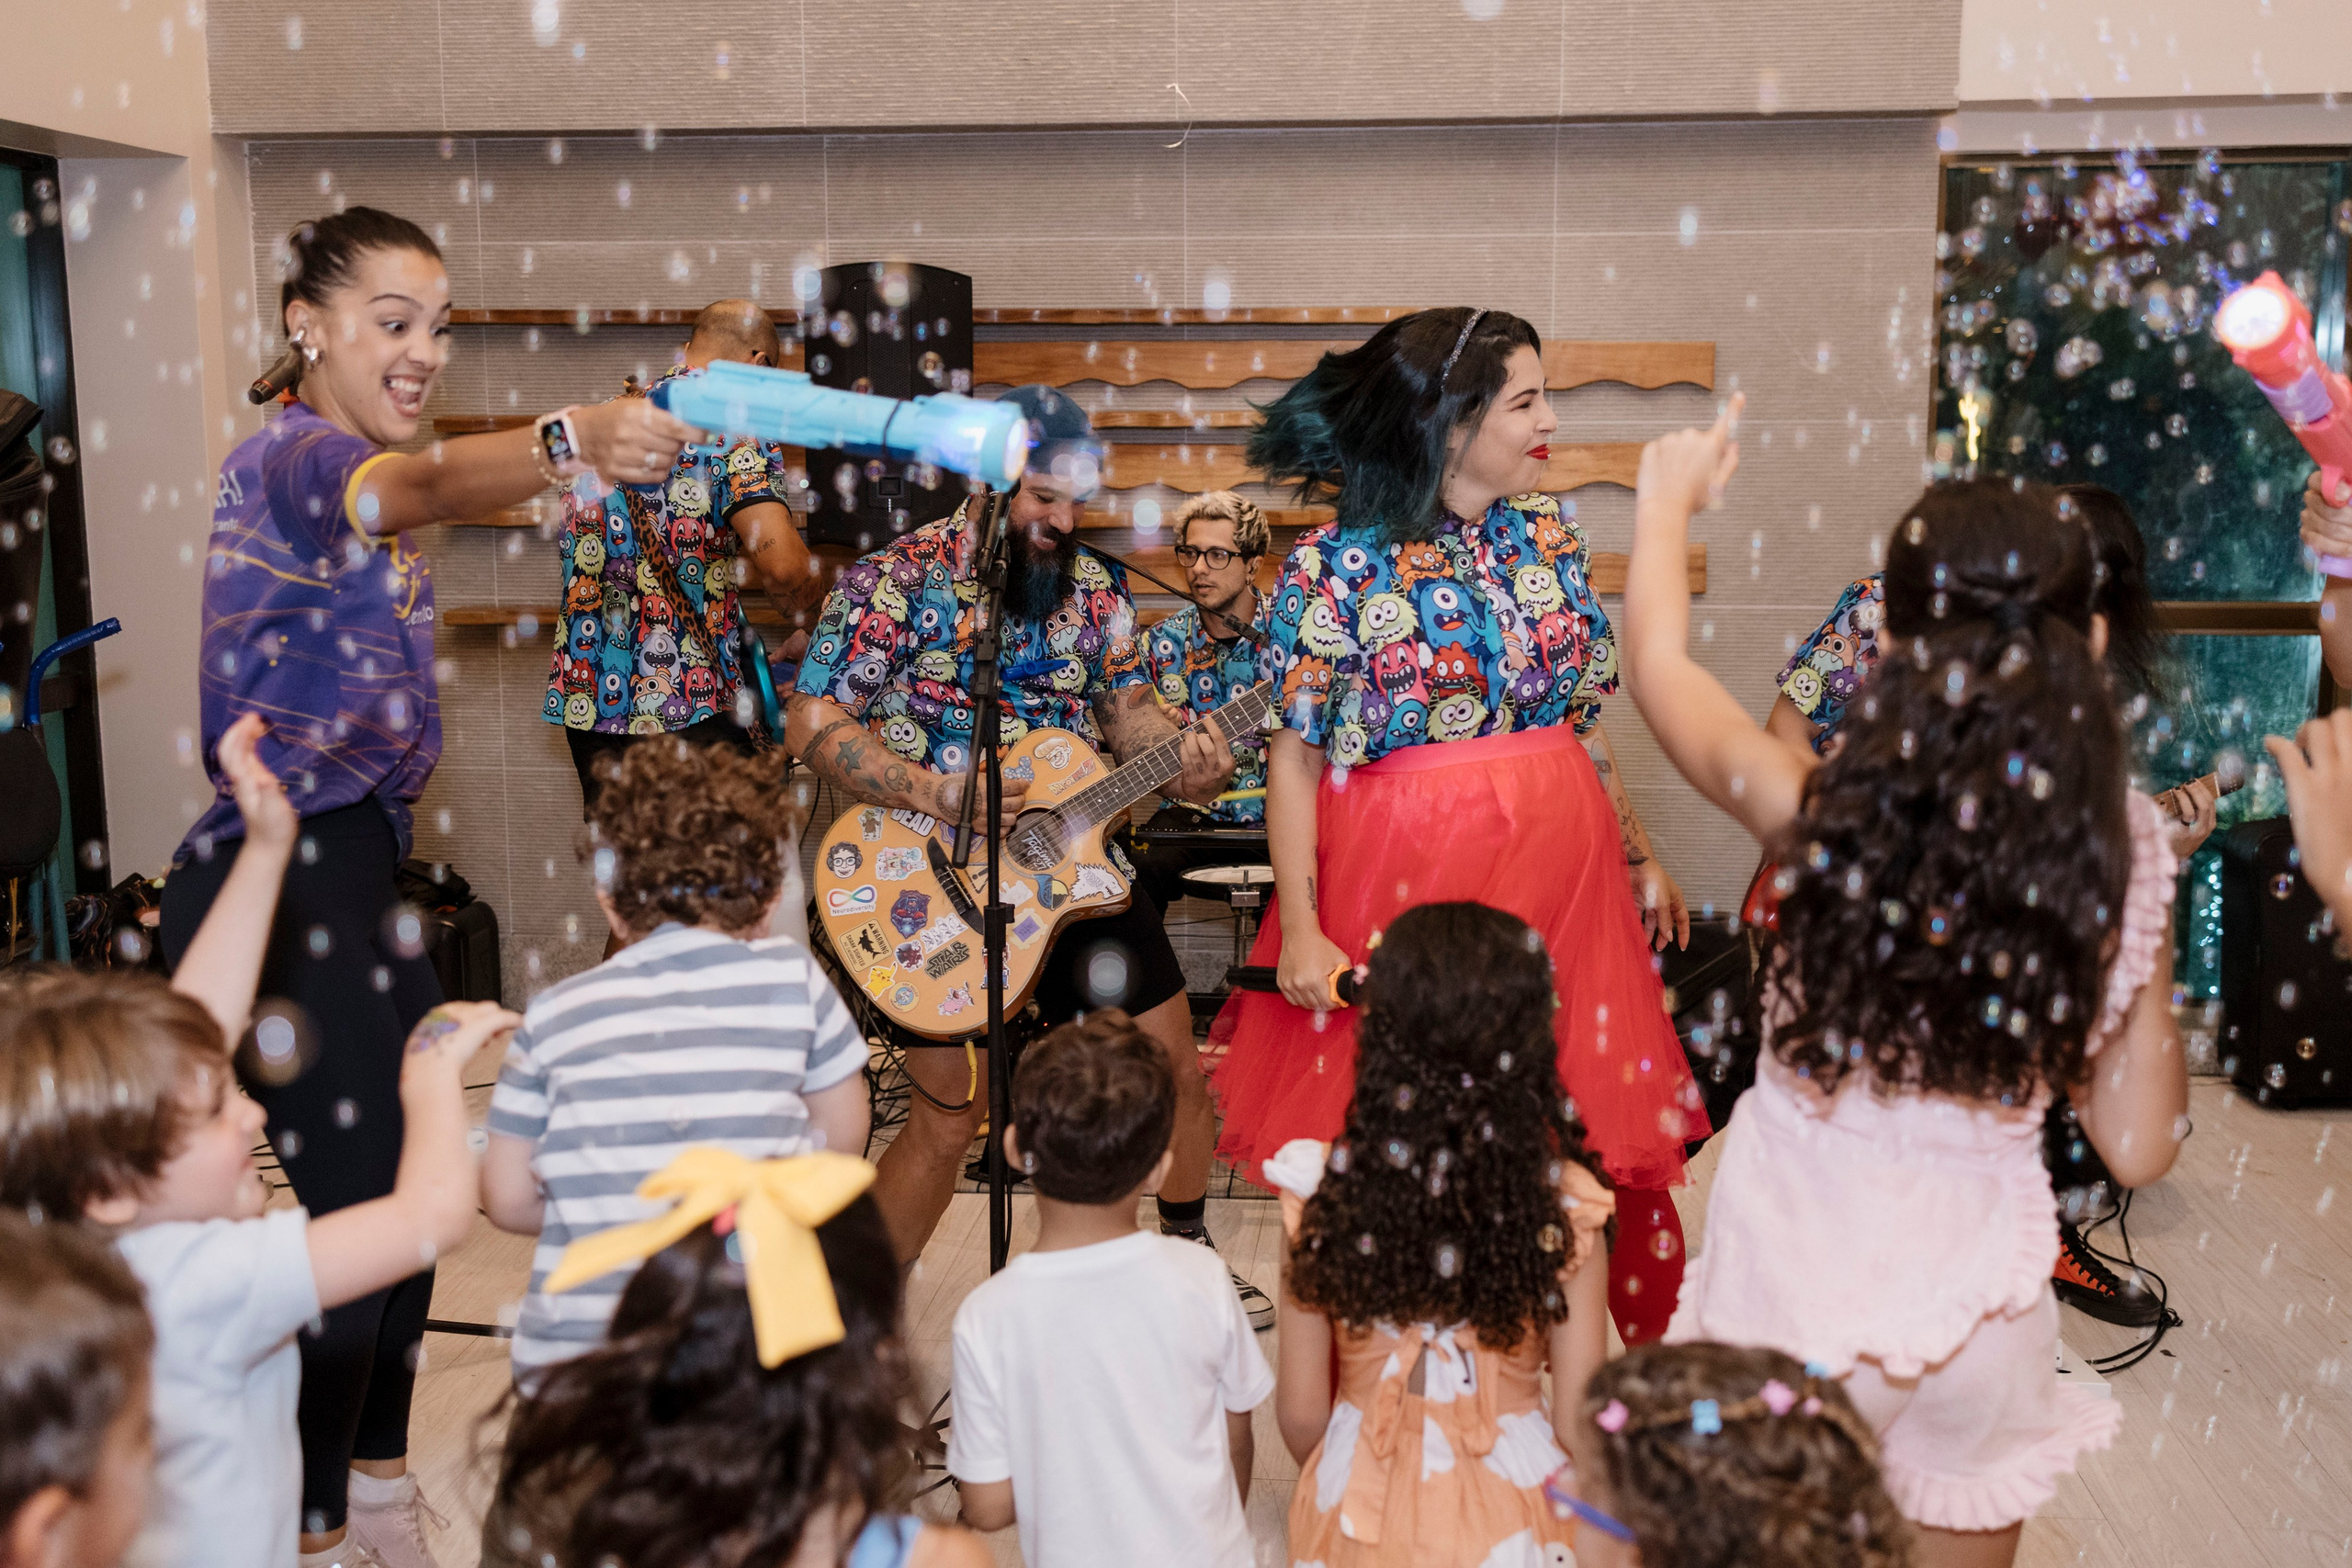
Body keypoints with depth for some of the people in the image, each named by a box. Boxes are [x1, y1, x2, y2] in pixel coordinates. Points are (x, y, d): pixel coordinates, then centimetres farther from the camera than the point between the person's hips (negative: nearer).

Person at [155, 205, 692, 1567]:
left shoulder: (362, 474, 14)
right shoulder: (288, 459, -17)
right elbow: (423, 486, -41)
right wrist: (570, 441, -59)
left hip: (359, 869, 10)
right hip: (276, 885, -10)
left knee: (413, 1182, 16)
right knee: (339, 1211, -5)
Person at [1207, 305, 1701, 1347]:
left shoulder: (1546, 534, 8)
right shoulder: (1335, 565, -7)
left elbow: (1583, 721, 16)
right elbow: (1294, 756, -7)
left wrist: (1642, 861, 17)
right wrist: (1301, 931, -12)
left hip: (1559, 871, 4)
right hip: (1409, 881, -4)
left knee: (1595, 1128, 6)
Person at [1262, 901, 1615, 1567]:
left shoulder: (1322, 1188, -15)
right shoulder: (1565, 1202, -16)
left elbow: (1301, 1413, -5)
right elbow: (1579, 1417, -6)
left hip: (1361, 1503, 1)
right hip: (1513, 1506, 0)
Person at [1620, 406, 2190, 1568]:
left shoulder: (1821, 811, -19)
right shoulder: (2131, 852, -13)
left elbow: (1658, 663, 0)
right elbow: (2139, 1147, -6)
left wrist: (1668, 501, 17)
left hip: (1798, 1267, -2)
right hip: (1981, 1290, 2)